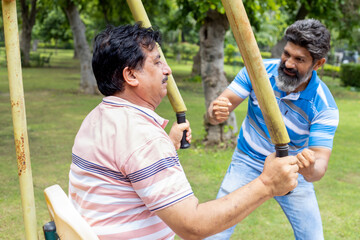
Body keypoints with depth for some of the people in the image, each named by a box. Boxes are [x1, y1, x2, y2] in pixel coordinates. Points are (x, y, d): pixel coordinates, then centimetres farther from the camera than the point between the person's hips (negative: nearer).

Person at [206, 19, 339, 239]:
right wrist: (216, 113, -44)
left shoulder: (324, 106, -23)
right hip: (247, 163, 1)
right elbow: (222, 105, -18)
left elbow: (321, 162, -29)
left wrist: (310, 170, -54)